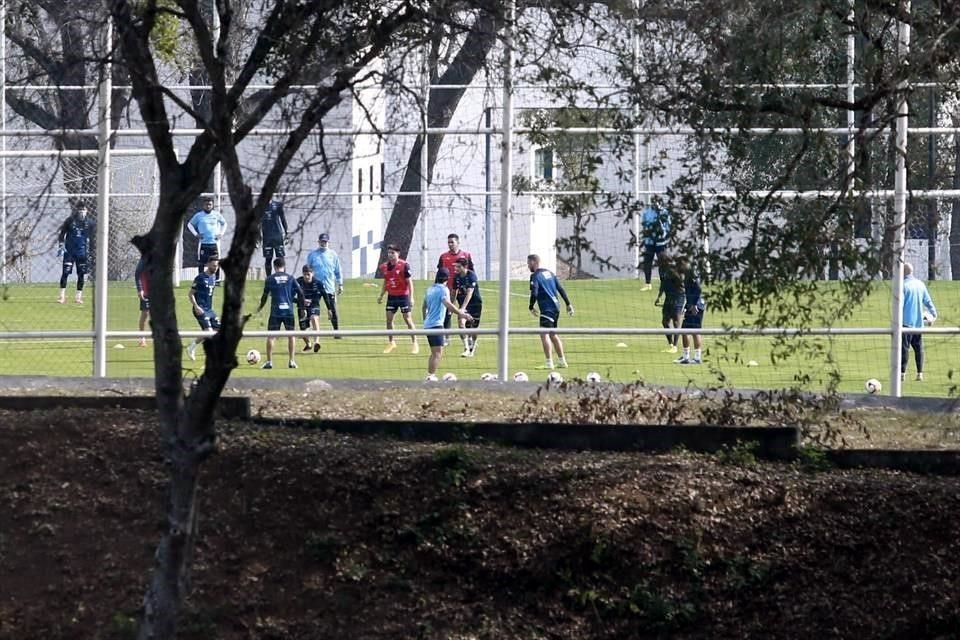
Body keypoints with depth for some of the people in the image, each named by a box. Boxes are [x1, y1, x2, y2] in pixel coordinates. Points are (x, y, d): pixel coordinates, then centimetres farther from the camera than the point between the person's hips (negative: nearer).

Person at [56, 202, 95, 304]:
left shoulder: (89, 223, 3)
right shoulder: (70, 220, -2)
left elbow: (91, 238, 13)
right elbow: (61, 233, 6)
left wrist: (90, 250, 11)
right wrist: (60, 245, -3)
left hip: (82, 253, 2)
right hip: (69, 251, -2)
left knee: (81, 274, 3)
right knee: (65, 272, -9)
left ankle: (79, 296, 11)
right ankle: (62, 295, -4)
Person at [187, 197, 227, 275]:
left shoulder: (216, 214, 7)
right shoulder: (199, 215, 2)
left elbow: (224, 223, 22)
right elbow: (190, 224, 13)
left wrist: (221, 233, 8)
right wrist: (196, 234, 0)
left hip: (214, 242, 1)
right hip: (203, 243, -1)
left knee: (216, 263, 1)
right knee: (201, 262, -3)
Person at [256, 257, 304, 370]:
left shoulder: (270, 279, 2)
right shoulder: (290, 278, 5)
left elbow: (265, 296, 6)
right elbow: (301, 293, 2)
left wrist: (260, 307, 22)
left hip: (275, 311, -1)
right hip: (289, 311, 1)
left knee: (271, 335, 4)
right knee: (291, 335, 13)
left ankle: (269, 361, -1)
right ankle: (291, 361, 10)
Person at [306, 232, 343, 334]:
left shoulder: (333, 254, 8)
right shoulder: (312, 254, 4)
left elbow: (338, 271, 12)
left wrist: (340, 284, 7)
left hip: (329, 287, 1)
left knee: (333, 310, -3)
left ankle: (336, 331, 3)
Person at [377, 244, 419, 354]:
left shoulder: (404, 265, -13)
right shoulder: (384, 267, 5)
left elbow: (409, 282, -11)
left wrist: (411, 297, -15)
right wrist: (381, 295, 14)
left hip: (403, 295, -5)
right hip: (391, 296, 5)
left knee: (407, 319, -2)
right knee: (389, 319, 3)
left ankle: (415, 343, 6)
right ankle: (391, 342, 16)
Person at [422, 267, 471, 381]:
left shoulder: (430, 289, 17)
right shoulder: (443, 289, -8)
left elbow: (424, 306, 27)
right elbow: (447, 303, -26)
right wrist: (460, 313, -30)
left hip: (427, 324, 9)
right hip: (436, 324, -9)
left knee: (434, 352, 18)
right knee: (438, 352, -12)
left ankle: (429, 375, 20)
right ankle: (431, 376, -21)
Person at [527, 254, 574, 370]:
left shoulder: (535, 276, -9)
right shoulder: (549, 273, 15)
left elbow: (534, 294, -18)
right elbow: (560, 289, 16)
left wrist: (531, 308, -4)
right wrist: (568, 304, 18)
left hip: (547, 308, -9)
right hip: (556, 307, 9)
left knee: (544, 334, -11)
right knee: (553, 334, 19)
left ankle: (549, 363, -18)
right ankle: (562, 361, 23)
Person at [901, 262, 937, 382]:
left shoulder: (903, 285, -9)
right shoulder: (921, 284, 10)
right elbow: (928, 301, 16)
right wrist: (933, 314, 27)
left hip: (906, 322, -6)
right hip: (919, 322, 6)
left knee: (904, 348, -5)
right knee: (919, 348, 8)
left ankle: (902, 373, -8)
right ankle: (920, 373, 7)